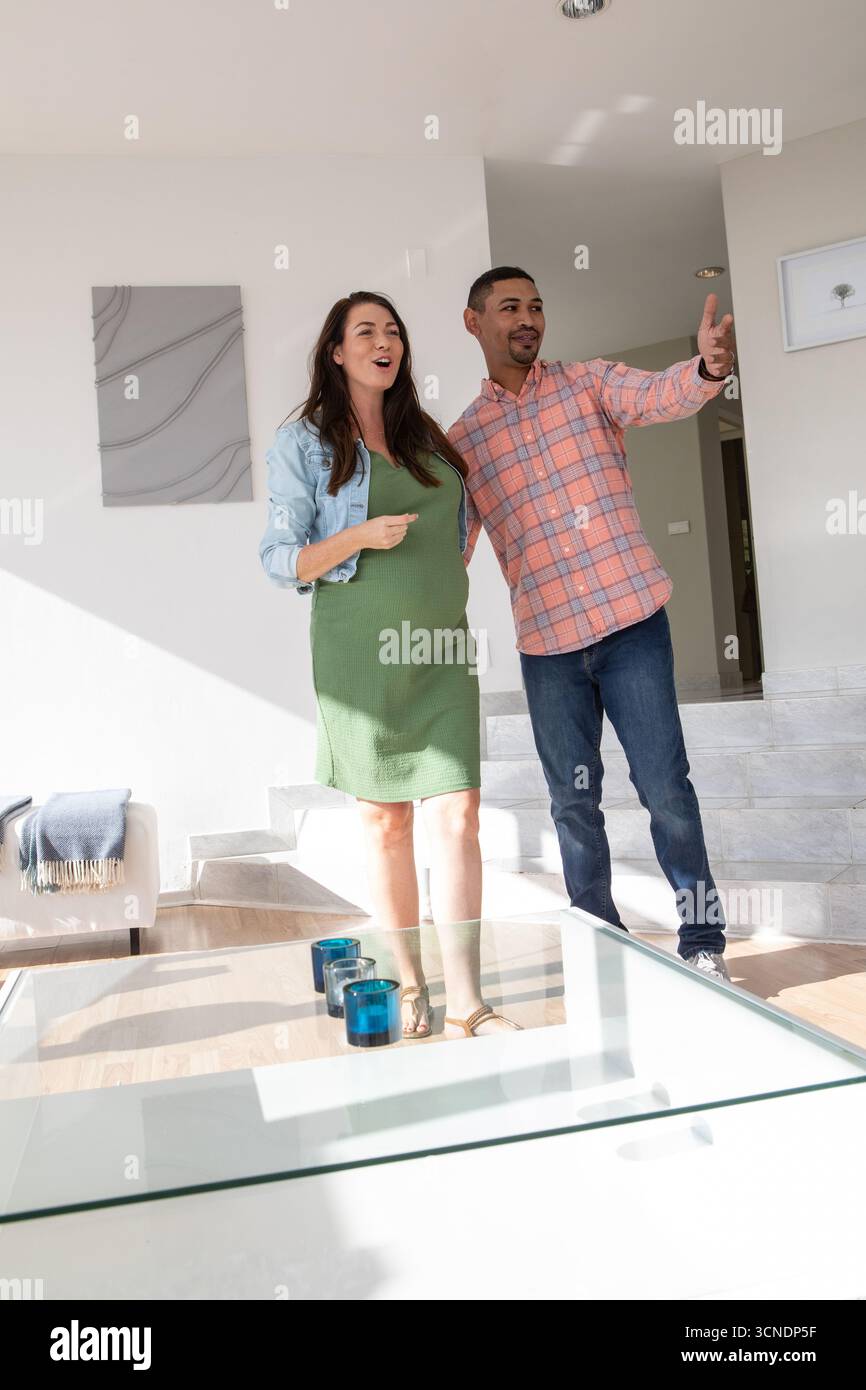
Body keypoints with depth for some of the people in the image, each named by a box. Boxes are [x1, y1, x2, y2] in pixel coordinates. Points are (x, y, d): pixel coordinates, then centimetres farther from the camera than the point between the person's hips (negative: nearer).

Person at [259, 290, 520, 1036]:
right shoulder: (304, 442, 2)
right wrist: (361, 536, -17)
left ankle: (465, 1003, 0)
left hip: (443, 649, 4)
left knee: (458, 815, -6)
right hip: (361, 652, -3)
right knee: (386, 819, 6)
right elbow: (280, 561, -3)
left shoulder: (427, 437, 16)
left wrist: (447, 578, 12)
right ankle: (411, 987, 21)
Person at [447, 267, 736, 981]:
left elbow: (656, 395, -14)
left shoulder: (588, 382, 6)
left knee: (664, 784, 0)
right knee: (573, 799, 10)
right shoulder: (463, 438, 11)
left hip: (631, 617, -2)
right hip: (546, 638, 2)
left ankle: (703, 940, 16)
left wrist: (707, 367, -36)